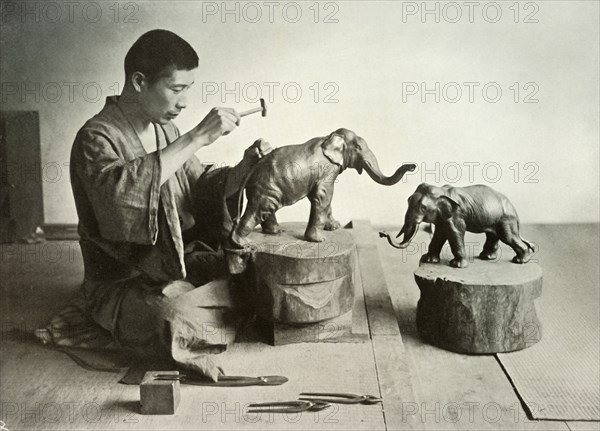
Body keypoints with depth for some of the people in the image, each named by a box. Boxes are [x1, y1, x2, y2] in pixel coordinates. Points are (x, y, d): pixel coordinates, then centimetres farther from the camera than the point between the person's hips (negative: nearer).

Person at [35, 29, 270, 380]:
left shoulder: (166, 128, 7)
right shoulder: (97, 137, -17)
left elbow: (199, 186, 13)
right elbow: (118, 190, -39)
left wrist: (240, 172, -8)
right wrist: (197, 138, -37)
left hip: (179, 264, 7)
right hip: (124, 282, -7)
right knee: (179, 319, -34)